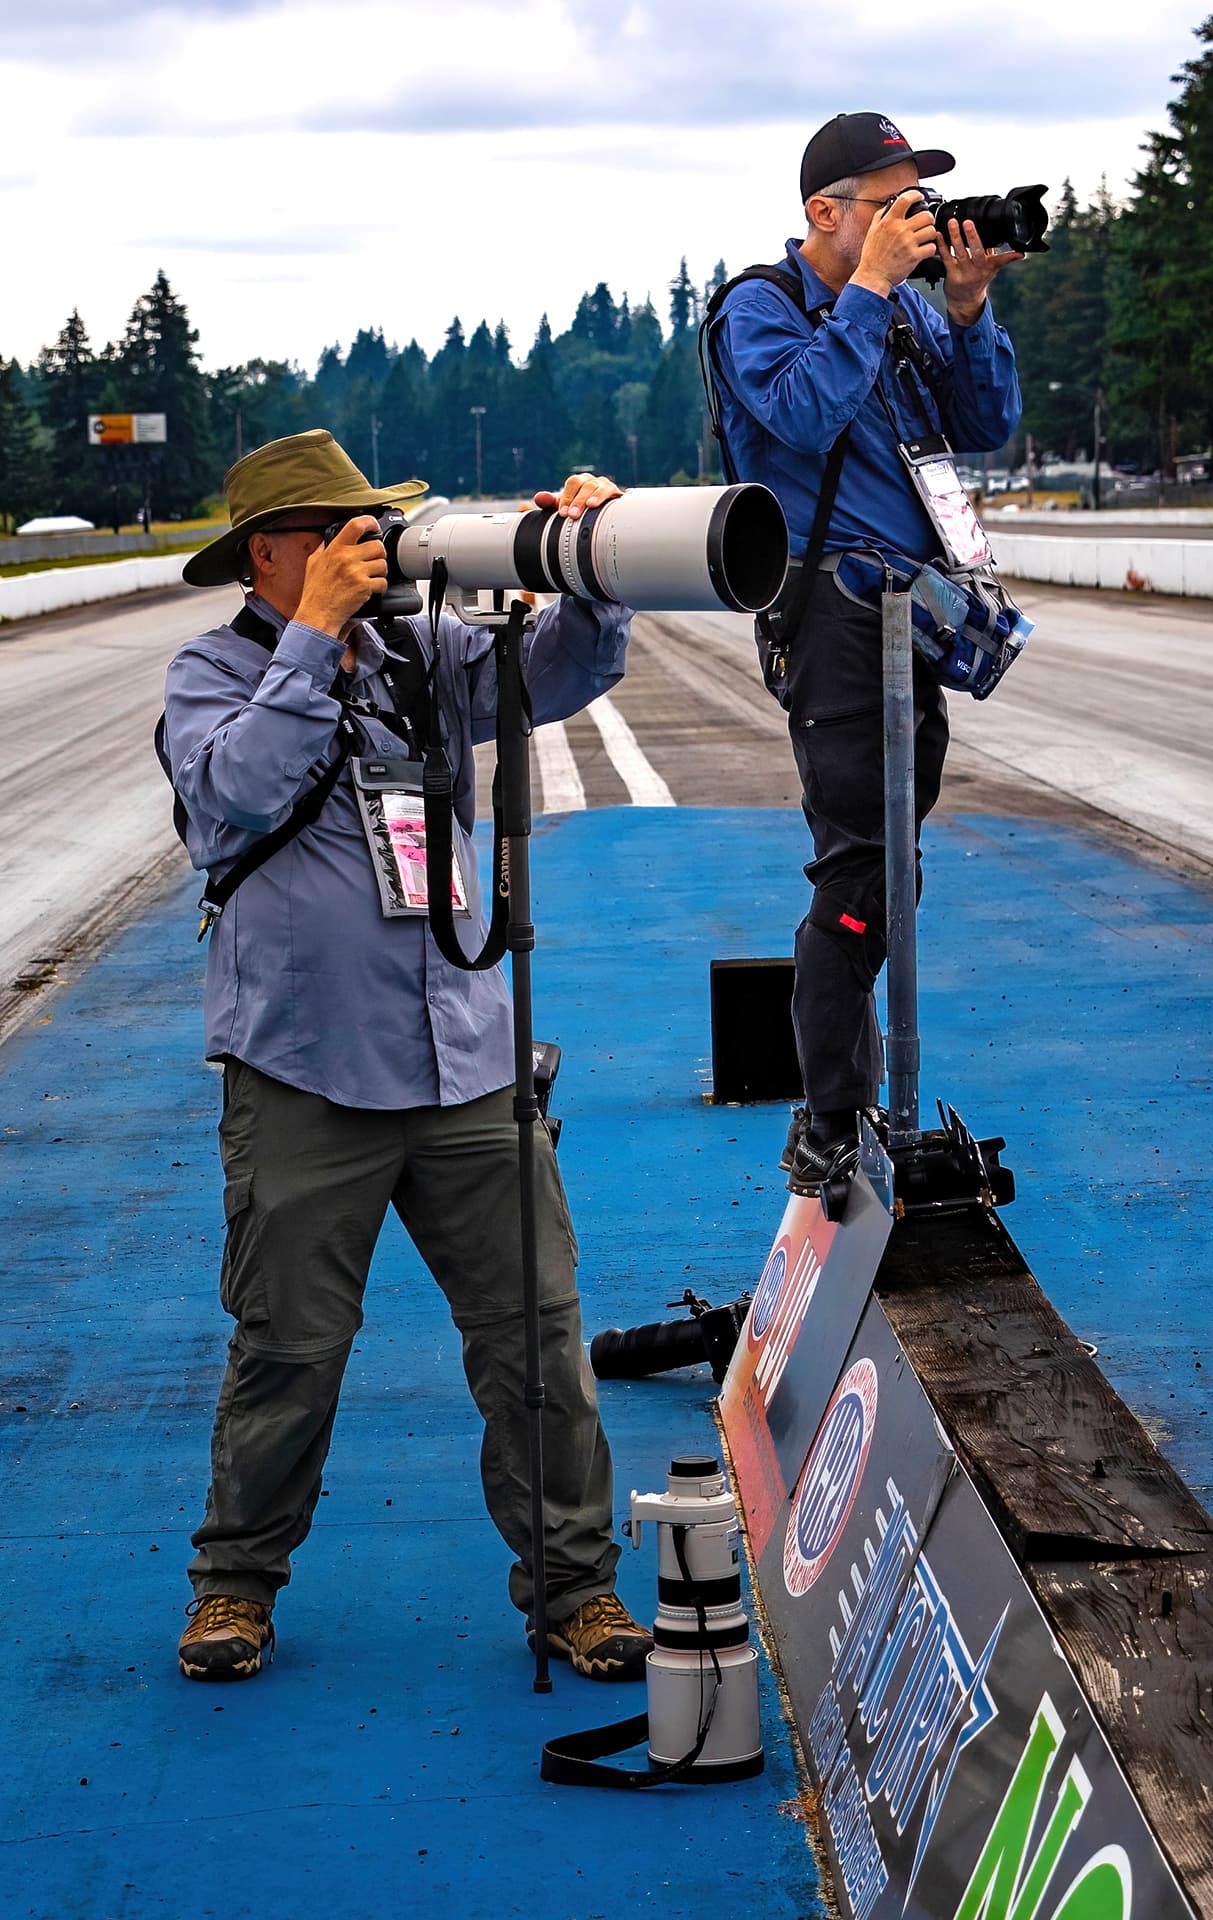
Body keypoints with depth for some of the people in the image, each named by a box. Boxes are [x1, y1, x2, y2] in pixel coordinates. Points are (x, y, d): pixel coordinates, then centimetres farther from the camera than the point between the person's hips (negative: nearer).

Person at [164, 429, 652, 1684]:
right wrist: (315, 635, -18)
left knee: (535, 1326, 3)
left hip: (466, 1065, 4)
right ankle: (238, 1577, 23)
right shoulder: (213, 674, 0)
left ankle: (572, 1578, 14)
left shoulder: (423, 653, 10)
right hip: (304, 1074, -3)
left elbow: (564, 673, 2)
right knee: (289, 1347, 4)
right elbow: (238, 794, -18)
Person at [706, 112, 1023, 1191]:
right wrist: (870, 285, -19)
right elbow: (806, 415, -23)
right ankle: (828, 1134, -4)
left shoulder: (909, 307, 13)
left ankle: (854, 1085, 26)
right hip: (835, 607, -7)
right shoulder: (759, 309, -5)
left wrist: (968, 307, -4)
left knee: (886, 851, 14)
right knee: (862, 869, -11)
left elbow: (988, 429, 9)